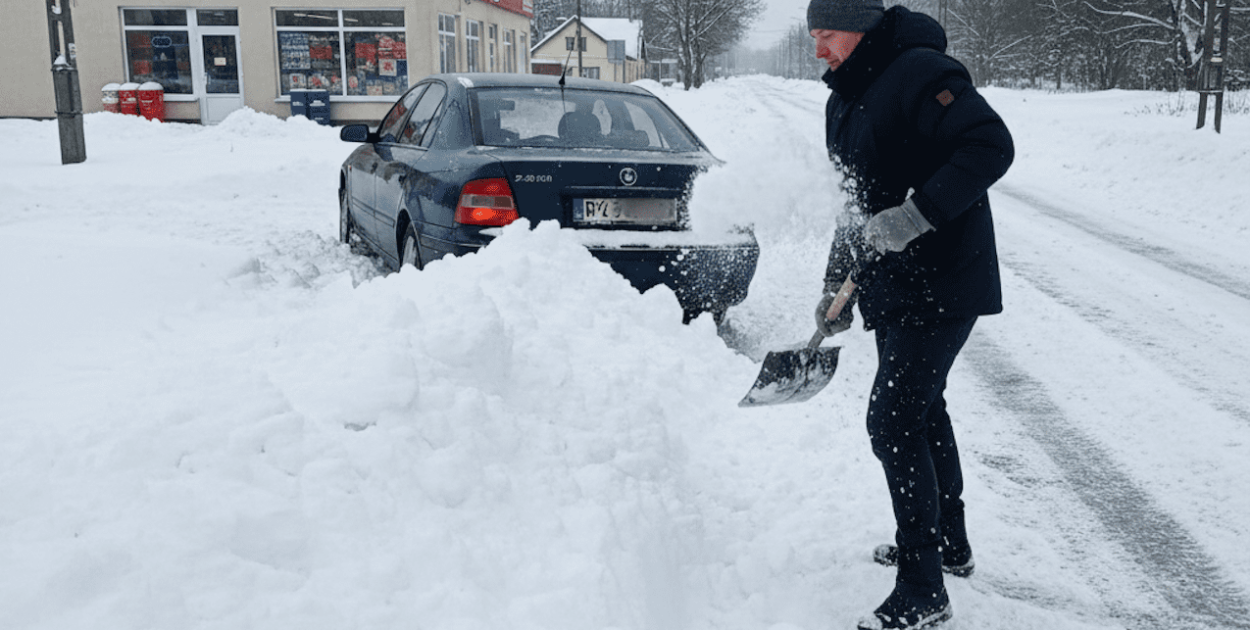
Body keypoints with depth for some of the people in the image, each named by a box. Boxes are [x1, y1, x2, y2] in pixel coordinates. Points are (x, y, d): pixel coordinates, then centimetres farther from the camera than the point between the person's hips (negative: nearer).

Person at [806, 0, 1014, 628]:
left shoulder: (920, 72, -16)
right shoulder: (844, 99, 13)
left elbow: (990, 146, -26)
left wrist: (919, 213, -33)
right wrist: (838, 282, 17)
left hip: (939, 286, -10)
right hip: (892, 287, 10)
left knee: (893, 422, -11)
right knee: (921, 410, 20)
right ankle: (947, 543, 39)